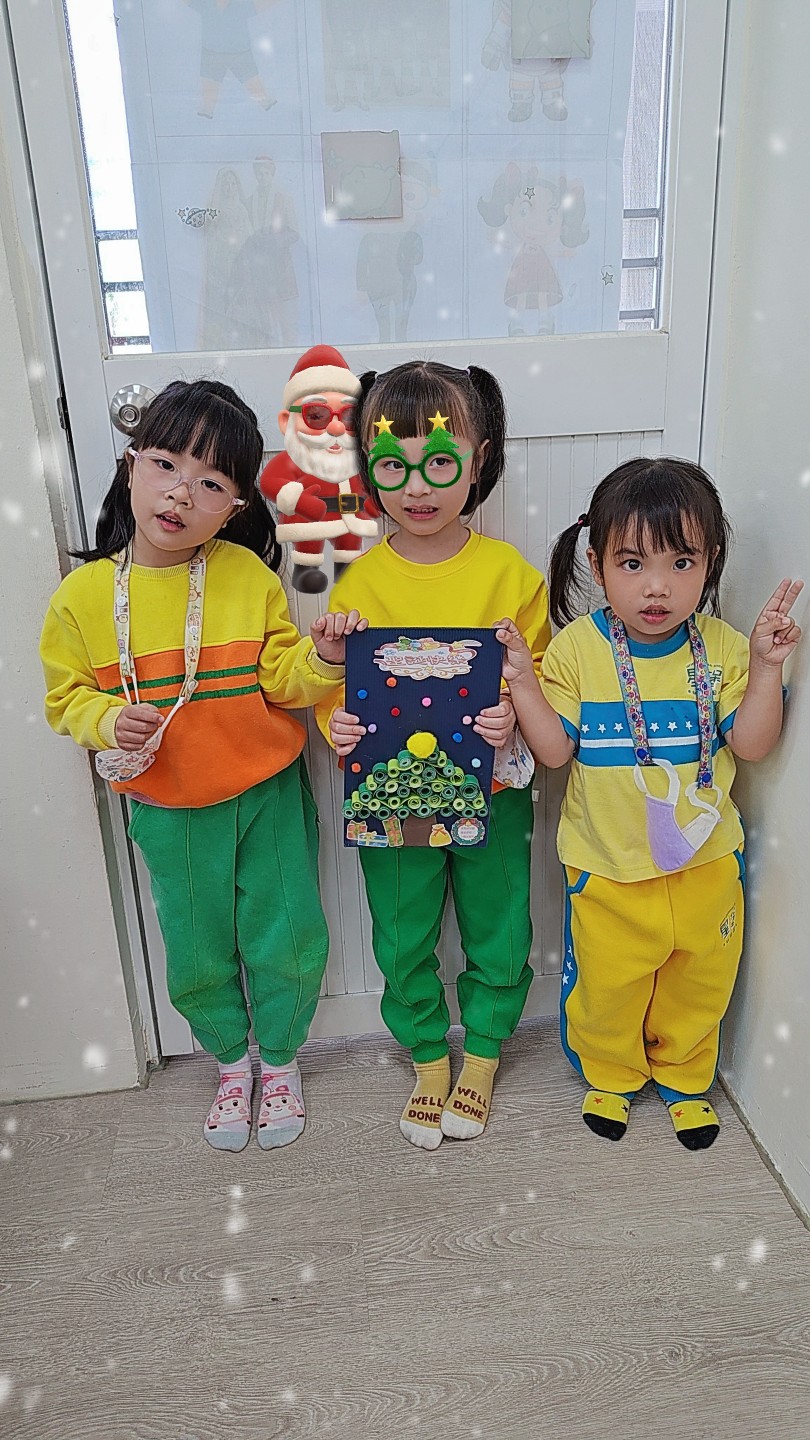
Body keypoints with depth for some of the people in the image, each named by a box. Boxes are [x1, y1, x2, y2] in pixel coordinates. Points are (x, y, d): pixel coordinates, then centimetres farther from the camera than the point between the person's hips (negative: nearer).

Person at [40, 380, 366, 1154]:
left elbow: (283, 680, -7)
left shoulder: (249, 575, -11)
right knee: (198, 952, 16)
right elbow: (67, 695, 0)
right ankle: (230, 1062, 44)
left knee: (284, 939, 11)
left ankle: (280, 1060, 39)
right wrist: (108, 721, -20)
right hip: (167, 810, 1)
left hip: (267, 794, 0)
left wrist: (322, 655, -26)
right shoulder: (83, 594, -10)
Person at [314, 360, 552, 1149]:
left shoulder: (510, 573, -9)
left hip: (490, 795, 0)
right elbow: (332, 690, 0)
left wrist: (512, 716, -23)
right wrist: (337, 725, -20)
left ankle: (480, 1060, 43)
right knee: (402, 945, 16)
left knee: (498, 939, 16)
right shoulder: (357, 583, -8)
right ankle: (428, 1062, 42)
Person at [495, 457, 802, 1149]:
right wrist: (522, 682, -23)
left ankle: (684, 1079, 47)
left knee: (700, 984, 20)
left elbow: (751, 744, -8)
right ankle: (611, 1075, 44)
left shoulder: (723, 648, -7)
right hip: (608, 865, -2)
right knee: (607, 987, 14)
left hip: (705, 860, 2)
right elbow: (554, 749, -11)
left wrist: (767, 666, -19)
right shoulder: (577, 649, -12)